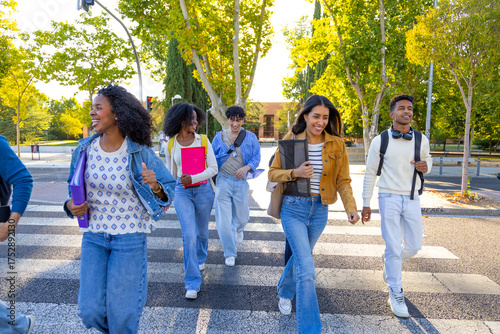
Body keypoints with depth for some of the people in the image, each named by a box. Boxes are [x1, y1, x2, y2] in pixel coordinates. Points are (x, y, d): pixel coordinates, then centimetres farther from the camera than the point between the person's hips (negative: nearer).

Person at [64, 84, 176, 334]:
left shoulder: (140, 153, -15)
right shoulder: (85, 150, -3)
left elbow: (170, 187, -7)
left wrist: (155, 186, -29)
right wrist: (71, 205, -7)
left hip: (130, 237, -3)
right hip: (93, 236, 4)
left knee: (121, 312, 6)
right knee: (90, 311, 7)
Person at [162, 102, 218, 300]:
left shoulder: (203, 141, -3)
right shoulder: (170, 145, 0)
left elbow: (213, 168, -5)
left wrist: (193, 178, -18)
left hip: (203, 190, 1)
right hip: (182, 192, -1)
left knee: (202, 231, 17)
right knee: (189, 235, -9)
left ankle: (200, 259, 50)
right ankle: (192, 283, 3)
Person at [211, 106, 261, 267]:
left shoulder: (250, 137, 3)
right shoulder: (219, 137, 5)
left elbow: (257, 158, 2)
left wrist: (246, 167, -16)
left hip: (241, 181, 1)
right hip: (223, 181, 0)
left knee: (242, 216, 13)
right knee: (223, 219, -2)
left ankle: (239, 229, 53)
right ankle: (230, 253, 14)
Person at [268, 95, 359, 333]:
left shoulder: (336, 144, -3)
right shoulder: (291, 141, -6)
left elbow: (343, 181, -1)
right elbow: (273, 173, -1)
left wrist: (350, 206, -17)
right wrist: (295, 173, -19)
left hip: (319, 210, 3)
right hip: (293, 209, -3)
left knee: (300, 257, 22)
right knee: (306, 269, -9)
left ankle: (285, 293, 52)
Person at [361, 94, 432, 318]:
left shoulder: (421, 140, 2)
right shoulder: (380, 141, -5)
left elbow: (427, 159, 21)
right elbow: (370, 173, 2)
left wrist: (425, 166, -6)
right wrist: (366, 204, 1)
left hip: (412, 199, 3)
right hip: (389, 198, -3)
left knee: (414, 246, 8)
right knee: (393, 247, -1)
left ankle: (389, 262, 41)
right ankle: (395, 293, 16)